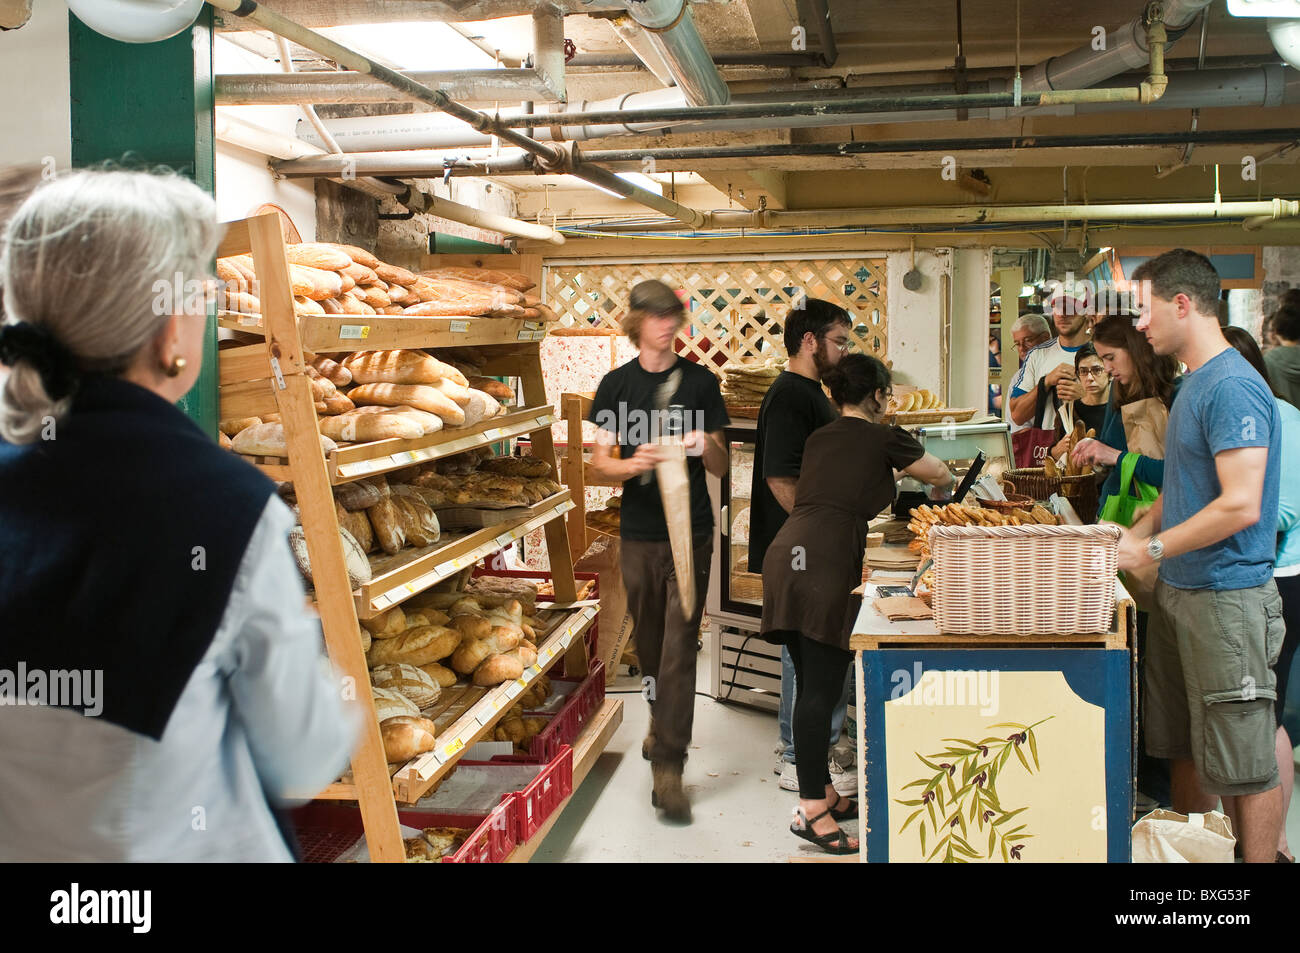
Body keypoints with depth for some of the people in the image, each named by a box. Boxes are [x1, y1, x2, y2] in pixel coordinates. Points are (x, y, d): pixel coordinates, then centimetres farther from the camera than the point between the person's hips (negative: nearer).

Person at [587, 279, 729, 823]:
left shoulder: (700, 381, 2)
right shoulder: (616, 385, 4)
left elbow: (722, 467, 4)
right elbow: (599, 465, 0)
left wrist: (705, 448, -19)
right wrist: (633, 463, -22)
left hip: (690, 533, -2)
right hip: (638, 534, 2)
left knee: (679, 648, -8)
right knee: (649, 641, 16)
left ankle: (667, 768, -8)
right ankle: (661, 719, 42)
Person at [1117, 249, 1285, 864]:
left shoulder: (1232, 387, -17)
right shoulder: (1193, 382, 13)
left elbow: (1240, 506, -24)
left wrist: (1152, 550, -18)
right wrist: (1132, 536, 7)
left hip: (1226, 599, -10)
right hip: (1179, 591, 10)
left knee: (1243, 762, 0)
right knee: (1184, 745, 19)